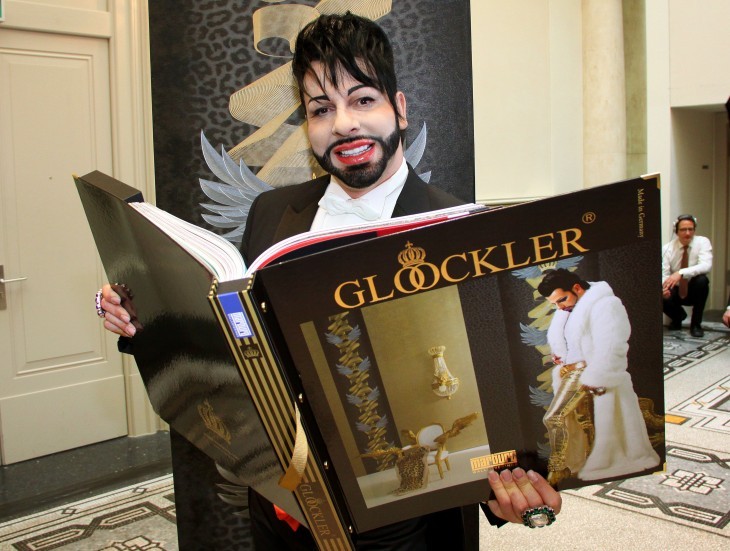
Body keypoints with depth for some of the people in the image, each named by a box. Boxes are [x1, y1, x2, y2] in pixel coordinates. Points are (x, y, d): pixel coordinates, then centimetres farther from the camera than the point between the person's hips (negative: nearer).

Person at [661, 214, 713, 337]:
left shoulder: (702, 242, -13)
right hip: (676, 291, 2)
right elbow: (664, 274, -15)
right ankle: (678, 315, 10)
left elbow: (706, 266, -30)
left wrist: (681, 273, -46)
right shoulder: (667, 248, -8)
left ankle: (696, 323, -15)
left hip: (694, 290, -1)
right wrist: (664, 286, -40)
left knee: (702, 280, -34)